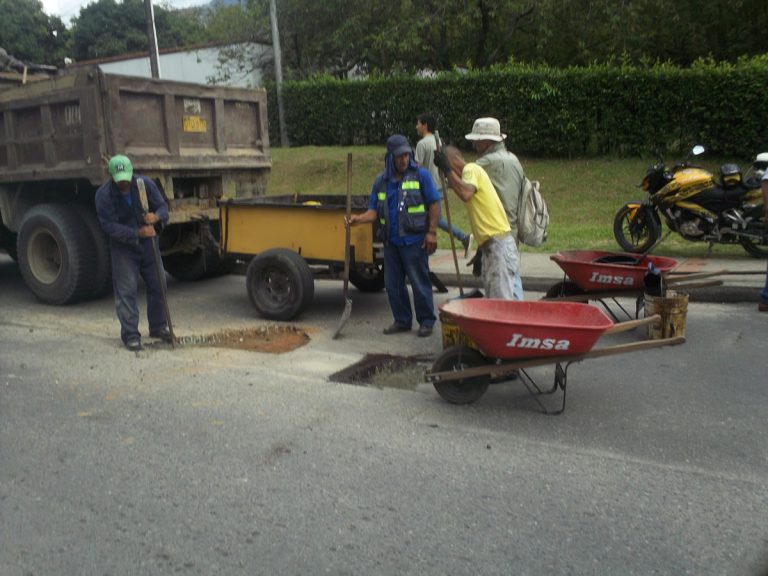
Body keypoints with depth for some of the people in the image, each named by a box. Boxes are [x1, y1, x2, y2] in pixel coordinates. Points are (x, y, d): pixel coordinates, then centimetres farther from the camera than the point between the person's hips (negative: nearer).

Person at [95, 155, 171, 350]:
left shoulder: (145, 183, -10)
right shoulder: (104, 195, -17)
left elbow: (162, 206, -5)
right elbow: (110, 226, -21)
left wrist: (157, 216, -30)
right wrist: (138, 233, -33)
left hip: (148, 243, 3)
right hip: (123, 247, -3)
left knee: (157, 285, 8)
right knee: (126, 290, -5)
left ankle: (158, 327, 24)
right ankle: (130, 334, 3)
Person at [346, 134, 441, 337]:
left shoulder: (421, 175, -3)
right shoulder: (381, 181, 9)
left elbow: (434, 204, -3)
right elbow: (374, 210, 9)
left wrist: (432, 232, -9)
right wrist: (359, 218, -11)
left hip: (414, 240, -5)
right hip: (391, 242, 5)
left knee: (419, 283, 0)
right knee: (393, 284, 10)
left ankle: (426, 321, 14)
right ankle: (402, 320, 24)